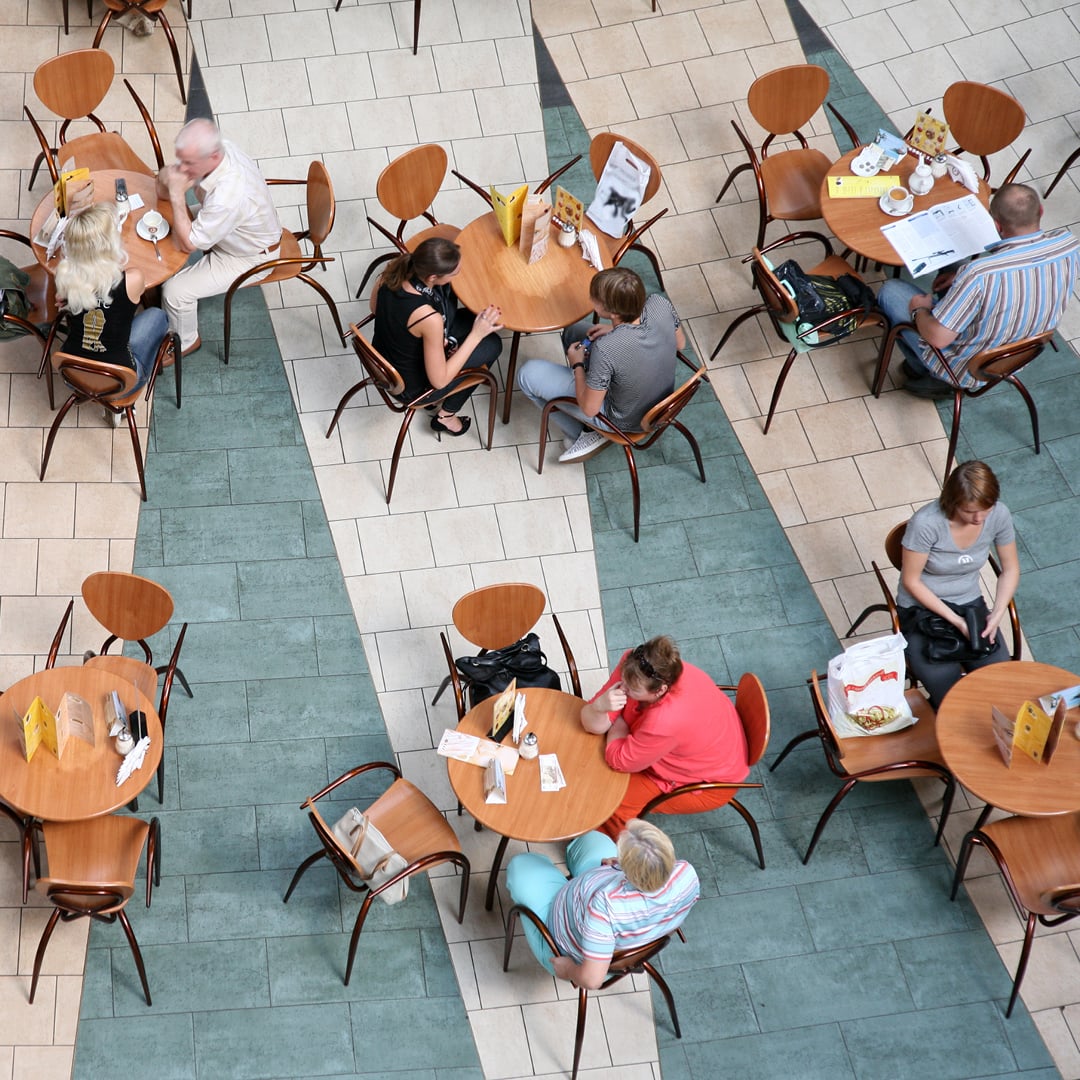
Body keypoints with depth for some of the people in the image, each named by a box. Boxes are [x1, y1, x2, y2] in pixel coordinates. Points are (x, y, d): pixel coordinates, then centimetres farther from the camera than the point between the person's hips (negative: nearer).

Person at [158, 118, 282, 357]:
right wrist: (168, 178, -28)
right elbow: (163, 188, -5)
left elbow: (187, 244, -30)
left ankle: (185, 342, 19)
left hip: (249, 257, -8)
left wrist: (177, 194, -32)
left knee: (175, 291, -11)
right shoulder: (215, 148, -21)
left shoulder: (229, 196, -45)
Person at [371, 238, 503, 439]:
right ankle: (445, 416, 21)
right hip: (409, 386, -6)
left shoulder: (394, 270, -21)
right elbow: (439, 381, -26)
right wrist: (476, 335, -22)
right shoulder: (429, 318, -40)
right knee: (492, 344, 11)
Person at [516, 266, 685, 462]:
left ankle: (585, 436, 13)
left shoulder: (605, 350, -40)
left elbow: (589, 408, -24)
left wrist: (577, 364, -7)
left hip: (625, 422, -6)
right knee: (573, 331, 19)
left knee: (528, 374, 1)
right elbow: (680, 343, 0)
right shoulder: (660, 304, -24)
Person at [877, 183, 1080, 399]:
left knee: (891, 291, 11)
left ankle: (930, 378, 23)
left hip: (968, 370, -6)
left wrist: (919, 310, -9)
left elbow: (938, 337, -31)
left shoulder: (979, 275, -40)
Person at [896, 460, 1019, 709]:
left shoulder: (999, 515, -13)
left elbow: (1010, 570, 3)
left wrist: (997, 614, -13)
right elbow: (911, 581, -15)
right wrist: (955, 620, -21)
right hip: (922, 608, -4)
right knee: (947, 690, -27)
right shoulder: (926, 522, -26)